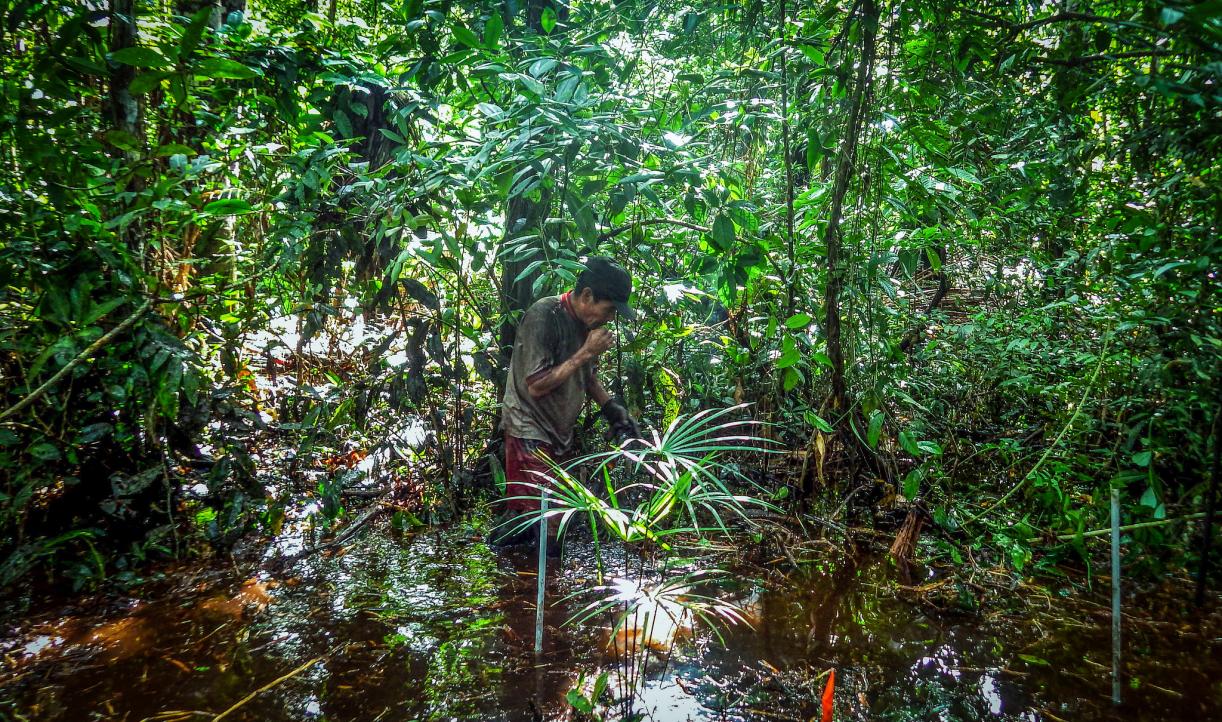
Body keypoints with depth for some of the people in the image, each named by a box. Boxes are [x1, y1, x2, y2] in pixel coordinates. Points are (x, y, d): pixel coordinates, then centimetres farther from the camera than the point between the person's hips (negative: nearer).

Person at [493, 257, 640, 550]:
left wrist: (610, 406, 1)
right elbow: (537, 385, -23)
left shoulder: (586, 320, 1)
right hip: (531, 431, -7)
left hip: (562, 431, 7)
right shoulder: (543, 315, -21)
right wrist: (586, 352, -23)